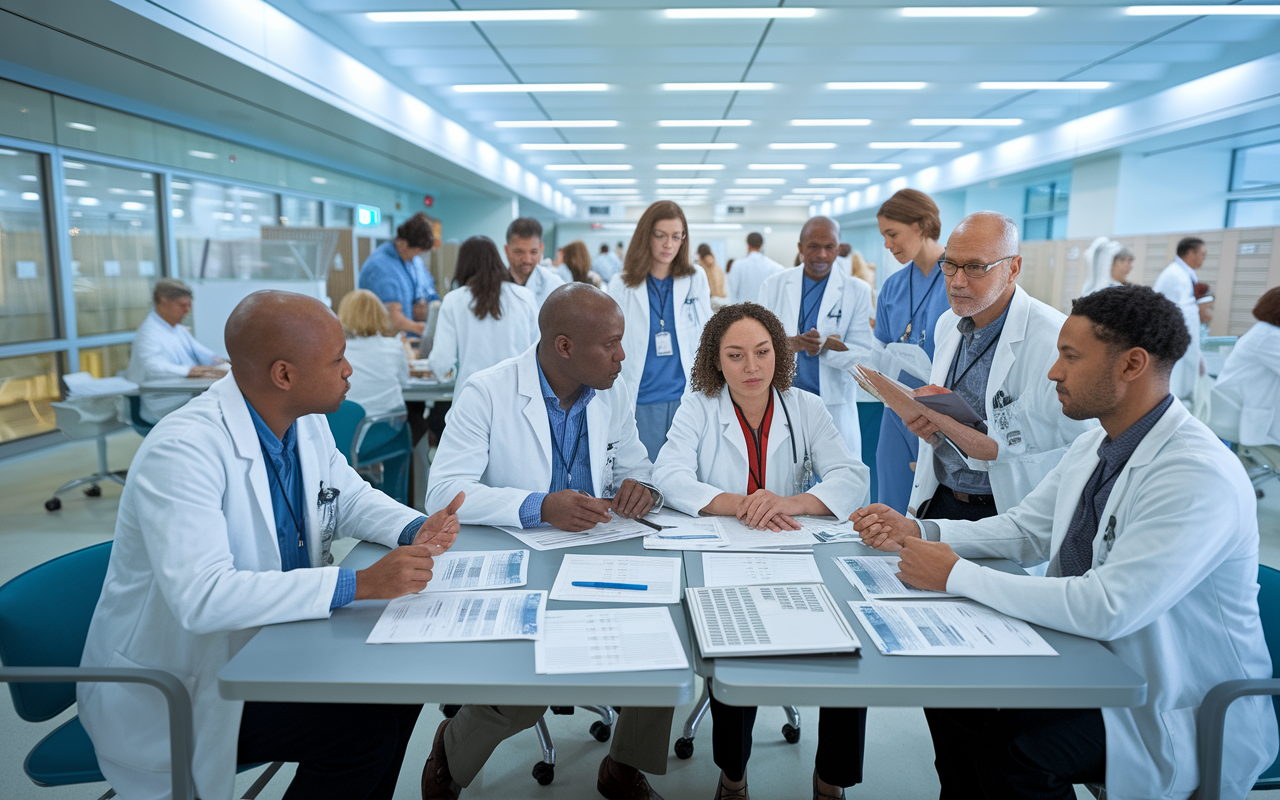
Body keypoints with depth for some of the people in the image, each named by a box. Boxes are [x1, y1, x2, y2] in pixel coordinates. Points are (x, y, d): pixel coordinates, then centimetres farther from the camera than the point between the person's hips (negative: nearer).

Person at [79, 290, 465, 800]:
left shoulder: (307, 422, -3)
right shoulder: (182, 451, -28)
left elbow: (348, 496, 12)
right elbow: (201, 596, -36)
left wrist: (415, 529, -9)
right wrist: (357, 584, -38)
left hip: (265, 641, 8)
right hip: (170, 688, -8)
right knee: (363, 730, -19)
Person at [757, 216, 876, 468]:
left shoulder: (857, 291, 3)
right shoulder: (773, 285, 7)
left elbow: (863, 354, -1)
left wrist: (824, 347, -20)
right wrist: (789, 343, -18)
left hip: (835, 406, 0)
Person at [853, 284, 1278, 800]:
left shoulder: (1200, 477, -26)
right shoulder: (1093, 448, 3)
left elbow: (1106, 609, -33)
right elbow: (1025, 529, 12)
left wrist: (957, 575, -27)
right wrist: (917, 533, -2)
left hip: (1177, 710, -8)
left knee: (1010, 744, -25)